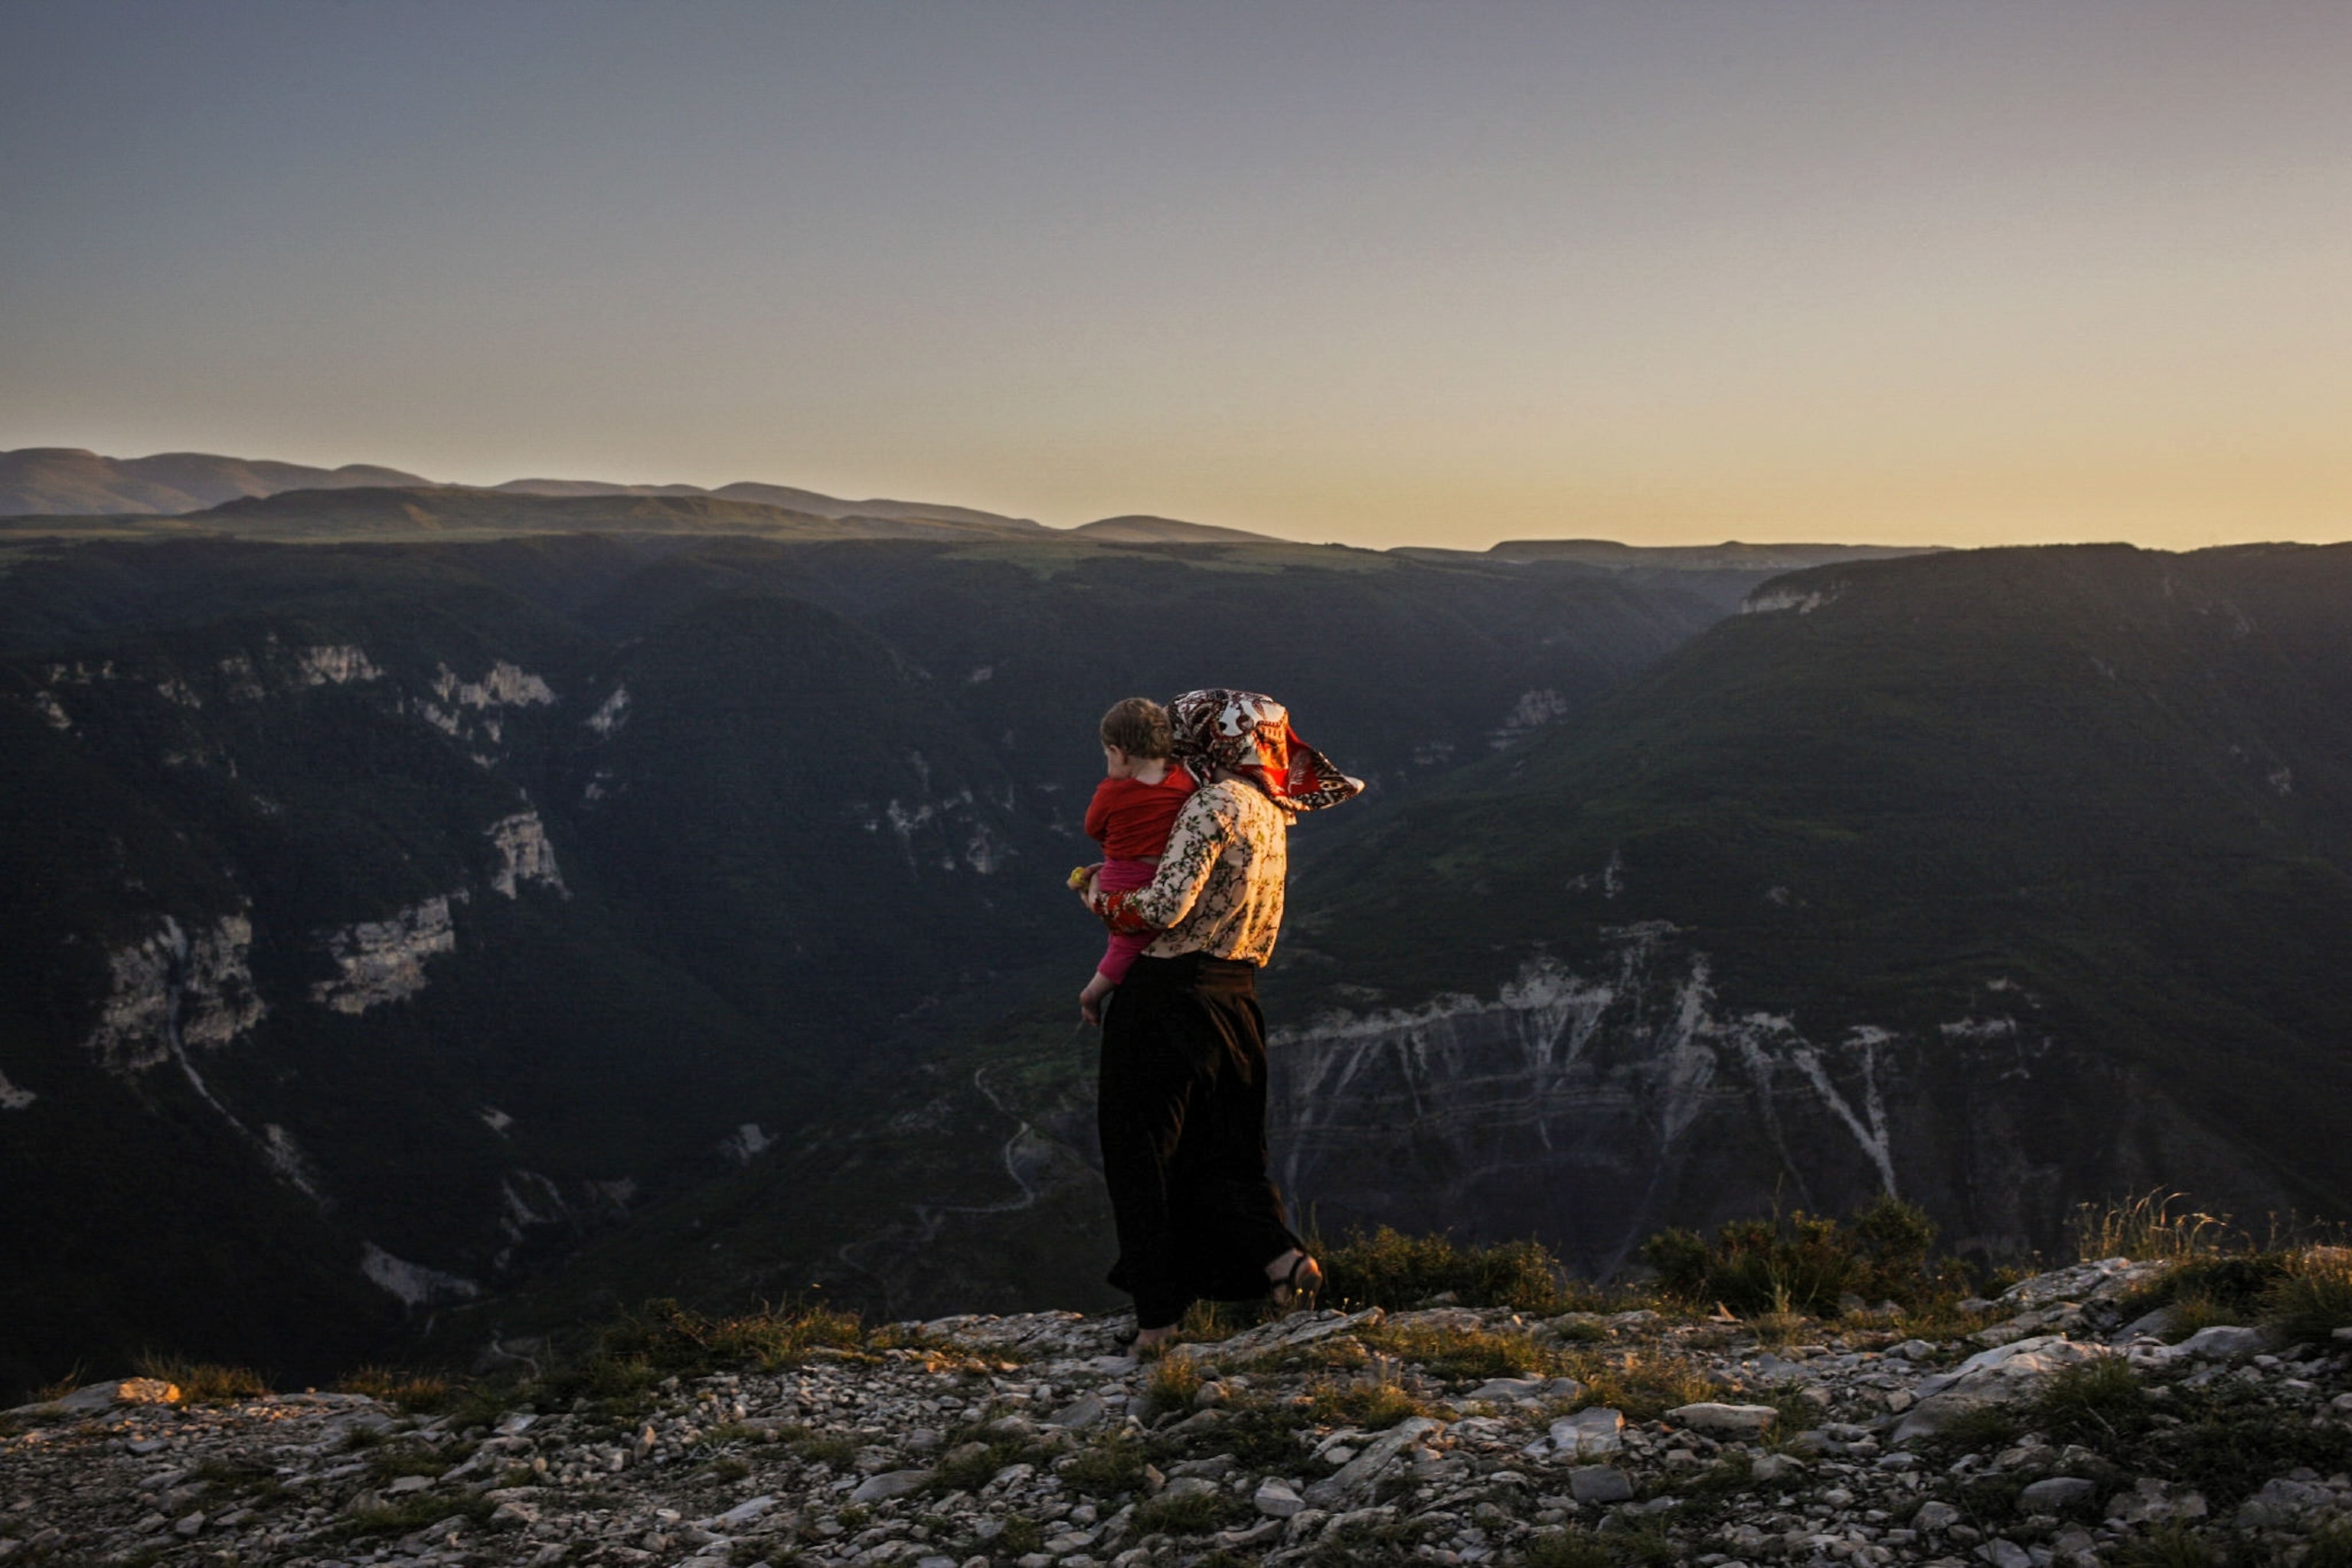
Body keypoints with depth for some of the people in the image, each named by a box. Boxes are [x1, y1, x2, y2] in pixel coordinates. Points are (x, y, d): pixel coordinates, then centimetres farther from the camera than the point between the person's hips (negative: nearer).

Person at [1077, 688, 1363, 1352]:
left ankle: (1157, 1318, 4)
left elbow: (1165, 907, -21)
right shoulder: (1270, 812, 13)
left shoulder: (1213, 804, -14)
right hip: (1236, 996, 8)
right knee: (1223, 1149, 17)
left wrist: (1096, 896, -3)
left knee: (1140, 1151, 2)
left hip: (1168, 995, -8)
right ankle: (1281, 1255, -4)